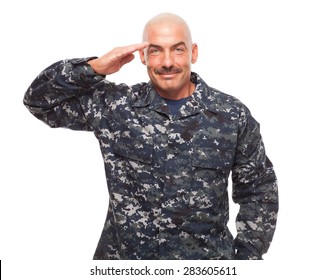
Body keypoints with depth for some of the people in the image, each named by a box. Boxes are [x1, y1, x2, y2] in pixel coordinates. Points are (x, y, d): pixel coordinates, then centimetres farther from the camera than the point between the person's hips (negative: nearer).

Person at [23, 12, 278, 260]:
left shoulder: (232, 114, -5)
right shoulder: (115, 105, -4)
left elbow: (259, 190, 2)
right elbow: (40, 101, -3)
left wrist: (246, 256, -3)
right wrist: (94, 67, -15)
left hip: (207, 256, 0)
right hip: (123, 254, 1)